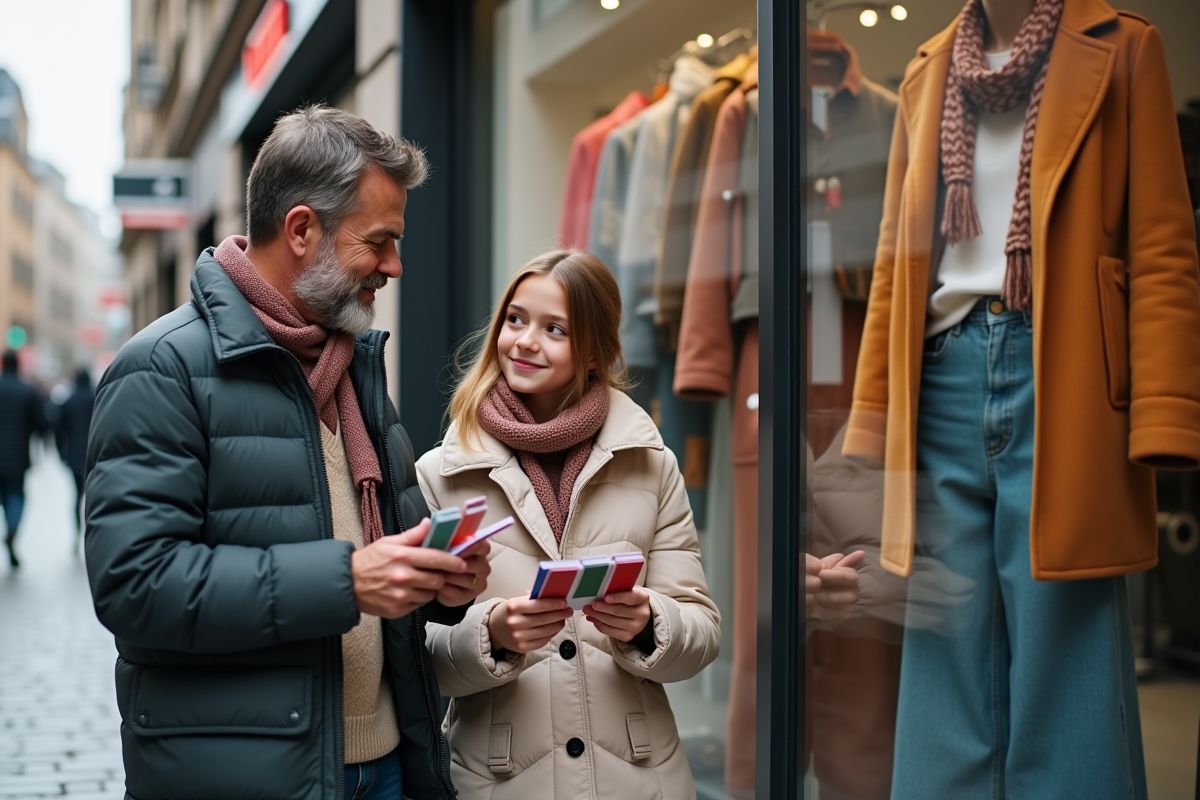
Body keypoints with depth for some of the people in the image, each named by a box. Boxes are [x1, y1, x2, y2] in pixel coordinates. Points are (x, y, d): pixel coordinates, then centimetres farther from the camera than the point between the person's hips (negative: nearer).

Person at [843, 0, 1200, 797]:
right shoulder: (927, 73, 17)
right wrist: (872, 426, 12)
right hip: (945, 378, 4)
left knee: (1062, 661, -2)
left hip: (1060, 375, -4)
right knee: (950, 664, 5)